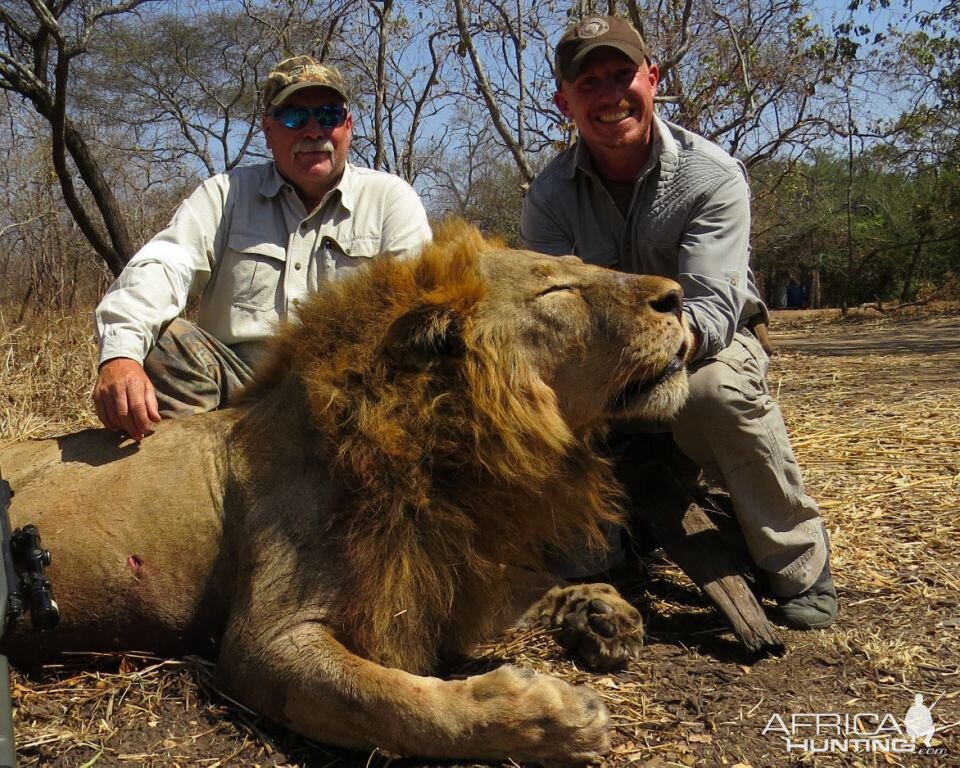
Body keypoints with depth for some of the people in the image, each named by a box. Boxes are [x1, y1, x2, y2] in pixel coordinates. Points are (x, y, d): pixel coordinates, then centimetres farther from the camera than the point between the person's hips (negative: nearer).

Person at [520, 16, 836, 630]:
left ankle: (802, 567, -15)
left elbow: (711, 307, -31)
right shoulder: (549, 196, -11)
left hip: (711, 343, -3)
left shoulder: (712, 175, -19)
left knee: (716, 390, -38)